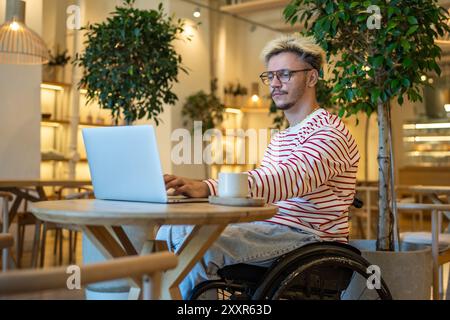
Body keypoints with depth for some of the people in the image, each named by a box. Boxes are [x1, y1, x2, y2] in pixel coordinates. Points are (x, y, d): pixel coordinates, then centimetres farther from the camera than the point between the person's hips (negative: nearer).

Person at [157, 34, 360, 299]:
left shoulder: (330, 133, -10)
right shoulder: (280, 139, 24)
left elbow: (288, 179, -29)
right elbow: (261, 187, 13)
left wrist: (207, 188, -42)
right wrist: (198, 189, -5)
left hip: (307, 237, -9)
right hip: (270, 229, 9)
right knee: (173, 232, -3)